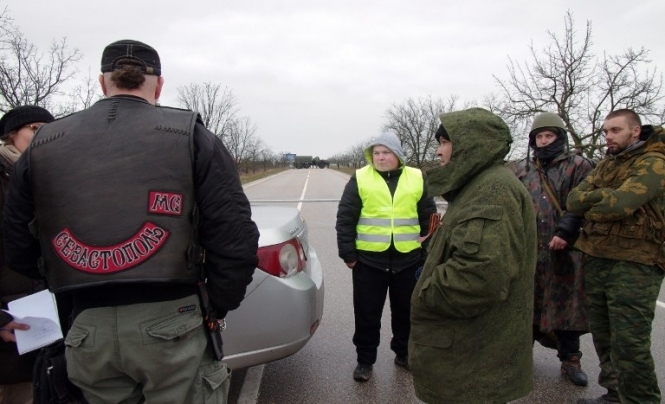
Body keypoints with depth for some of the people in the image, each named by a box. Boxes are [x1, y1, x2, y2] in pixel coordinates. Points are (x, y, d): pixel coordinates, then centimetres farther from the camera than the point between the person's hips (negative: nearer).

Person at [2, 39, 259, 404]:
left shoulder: (43, 145, 8)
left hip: (87, 330, 4)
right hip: (169, 322, -3)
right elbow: (235, 240, -9)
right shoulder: (190, 136, -2)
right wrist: (217, 307, 4)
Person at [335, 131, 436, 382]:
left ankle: (403, 353, 36)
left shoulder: (417, 179, 3)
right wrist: (348, 253, -5)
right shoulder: (360, 179, -2)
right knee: (367, 313, 8)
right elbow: (345, 219, -2)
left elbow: (429, 218, 8)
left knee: (406, 311, 16)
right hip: (369, 258, -1)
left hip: (408, 258, 2)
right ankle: (365, 360, 24)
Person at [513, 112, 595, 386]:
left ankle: (570, 360, 19)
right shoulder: (521, 169, 14)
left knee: (565, 305, 5)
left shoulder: (578, 166, 2)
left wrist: (565, 232, -20)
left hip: (564, 251, -3)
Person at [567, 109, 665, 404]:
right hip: (596, 259, 8)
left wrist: (589, 205, -7)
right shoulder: (606, 164, 16)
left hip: (634, 264, -8)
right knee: (604, 337, 15)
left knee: (630, 343, -4)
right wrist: (603, 195, -13)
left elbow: (621, 203, -24)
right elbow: (573, 200, 6)